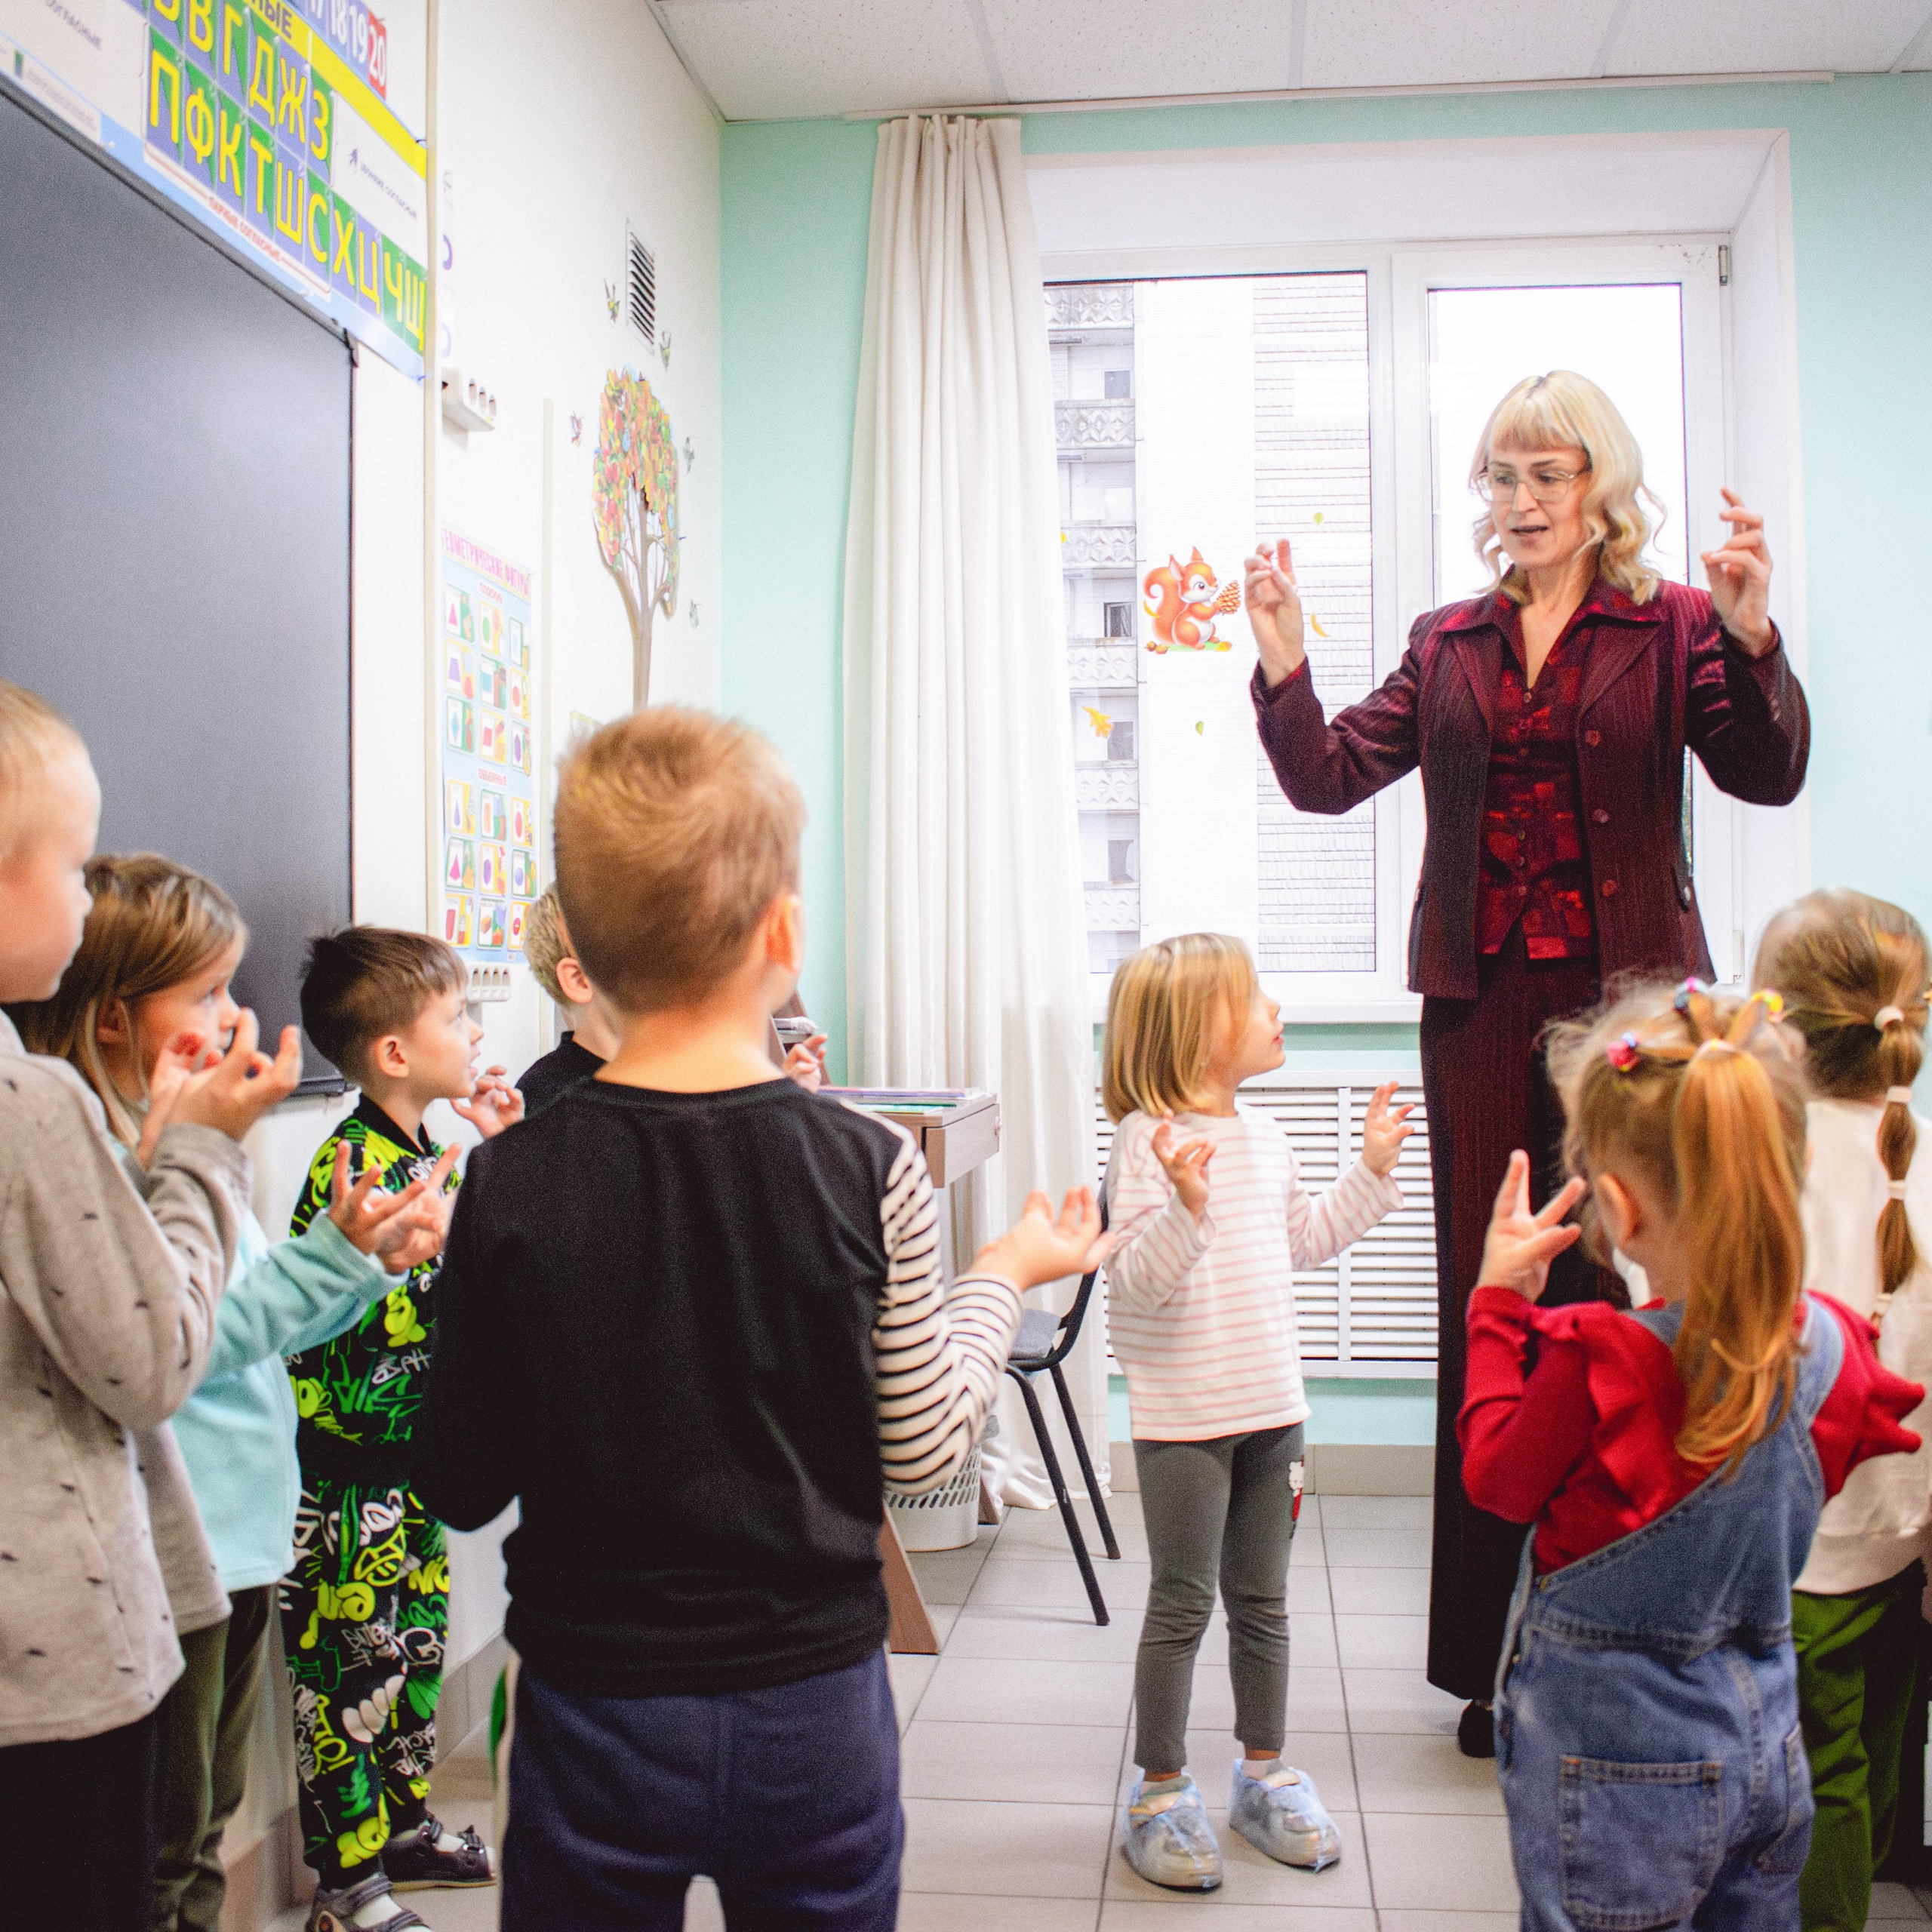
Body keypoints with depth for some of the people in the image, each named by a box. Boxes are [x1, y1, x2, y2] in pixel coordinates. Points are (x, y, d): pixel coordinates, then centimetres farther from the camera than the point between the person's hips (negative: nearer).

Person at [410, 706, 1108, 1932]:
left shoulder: (513, 1185, -13)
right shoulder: (868, 1169, -15)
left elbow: (464, 1489, -4)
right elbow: (924, 1453, -5)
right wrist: (1007, 1275, 9)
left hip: (597, 1713, 0)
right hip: (818, 1706, 0)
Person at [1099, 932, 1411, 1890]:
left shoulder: (1264, 1138, 7)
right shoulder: (1149, 1139, -17)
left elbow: (1305, 1239, 21)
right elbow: (1136, 1279, -24)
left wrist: (1371, 1169, 18)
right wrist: (1186, 1206, -39)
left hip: (1272, 1407, 7)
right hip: (1183, 1416, -7)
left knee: (1262, 1599, 17)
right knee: (1182, 1604, 4)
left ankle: (1263, 1771, 33)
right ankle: (1160, 1790, 19)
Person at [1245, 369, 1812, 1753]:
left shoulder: (1673, 627, 4)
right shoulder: (1450, 644, 13)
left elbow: (1766, 775, -9)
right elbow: (1329, 777, 7)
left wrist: (1754, 642, -24)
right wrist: (1284, 668, -7)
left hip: (1628, 995, -3)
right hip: (1484, 1002, 3)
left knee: (1618, 1297, -1)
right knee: (1487, 1312, 6)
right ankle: (1498, 1661, 17)